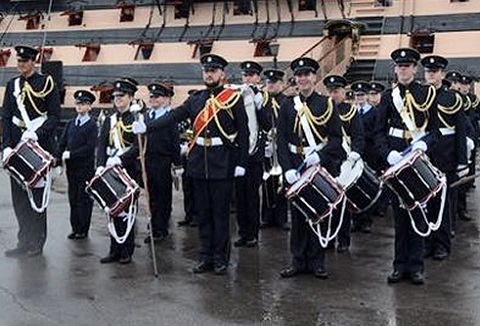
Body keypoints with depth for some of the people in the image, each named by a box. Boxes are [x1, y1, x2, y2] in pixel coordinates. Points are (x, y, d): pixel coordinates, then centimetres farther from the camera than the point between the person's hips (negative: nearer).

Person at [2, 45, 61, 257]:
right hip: (17, 145, 5)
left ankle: (37, 242, 10)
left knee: (37, 192, 1)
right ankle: (24, 241, 15)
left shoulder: (46, 83, -2)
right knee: (18, 195, 5)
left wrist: (36, 133, -19)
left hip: (40, 145, -4)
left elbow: (54, 116, -5)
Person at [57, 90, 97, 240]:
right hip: (71, 167, 5)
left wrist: (70, 154, -17)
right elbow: (62, 144, 9)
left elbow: (90, 147, -15)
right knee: (73, 198, 8)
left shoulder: (92, 126, -4)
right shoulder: (70, 124, 13)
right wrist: (58, 161, -5)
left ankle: (83, 230, 7)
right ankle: (75, 228, 16)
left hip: (86, 168, -5)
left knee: (84, 199, 0)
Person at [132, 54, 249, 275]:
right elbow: (173, 117, 2)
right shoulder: (195, 99, 12)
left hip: (222, 163, -4)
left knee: (221, 213, 1)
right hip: (199, 162, 5)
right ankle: (206, 257, 19)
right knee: (203, 212, 10)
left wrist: (241, 163, -8)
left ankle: (221, 259, 11)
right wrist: (146, 127, -12)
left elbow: (243, 132, -3)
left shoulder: (233, 98, -1)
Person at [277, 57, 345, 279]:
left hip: (322, 165, -1)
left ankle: (317, 261, 13)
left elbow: (337, 137, -1)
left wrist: (320, 155, -18)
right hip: (295, 165, 1)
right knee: (298, 214, 4)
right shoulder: (287, 106, 7)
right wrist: (287, 169, -10)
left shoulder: (327, 104, 3)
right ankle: (298, 261, 13)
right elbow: (282, 140, 2)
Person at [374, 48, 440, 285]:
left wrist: (424, 143, -16)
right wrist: (388, 153, -12)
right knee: (399, 212, 4)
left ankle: (415, 266, 7)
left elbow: (435, 129, 4)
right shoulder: (388, 96, 9)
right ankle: (400, 265, 11)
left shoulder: (427, 94, 6)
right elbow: (379, 131, 5)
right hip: (395, 159, 1)